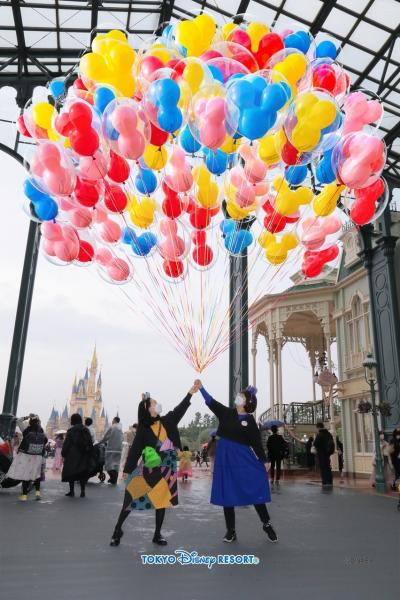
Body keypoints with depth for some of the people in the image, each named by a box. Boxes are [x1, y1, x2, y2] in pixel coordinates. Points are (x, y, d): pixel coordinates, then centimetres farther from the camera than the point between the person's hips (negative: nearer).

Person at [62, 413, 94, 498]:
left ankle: (72, 491, 8)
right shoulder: (86, 430, 4)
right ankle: (82, 491, 6)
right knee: (83, 473, 9)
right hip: (84, 456, 3)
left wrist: (63, 454, 2)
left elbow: (66, 444, -7)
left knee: (71, 472, 8)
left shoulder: (71, 431, -8)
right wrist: (89, 455, 13)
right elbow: (90, 444, 7)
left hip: (72, 455, -3)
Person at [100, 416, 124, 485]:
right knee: (116, 464, 8)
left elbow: (106, 437, -6)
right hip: (119, 449, 5)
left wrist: (99, 442, 9)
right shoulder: (120, 429, 11)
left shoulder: (112, 428, -7)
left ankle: (113, 476, -20)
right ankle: (114, 480, 6)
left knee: (109, 464, -1)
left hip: (111, 448, -5)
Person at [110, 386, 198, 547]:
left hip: (166, 467, 5)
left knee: (162, 499, 9)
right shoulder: (143, 428, -9)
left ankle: (157, 535, 21)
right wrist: (127, 469, -9)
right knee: (133, 497, 1)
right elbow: (135, 448, -9)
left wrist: (190, 393, 9)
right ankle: (118, 530, 18)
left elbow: (179, 410, 11)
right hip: (150, 468, -5)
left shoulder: (166, 422, 4)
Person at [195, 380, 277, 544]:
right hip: (225, 458, 3)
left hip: (244, 459, -3)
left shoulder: (250, 421, -4)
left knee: (255, 491, 1)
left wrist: (264, 461, -1)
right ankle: (231, 530, 21)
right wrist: (201, 388, -10)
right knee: (227, 494, 8)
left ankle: (267, 525, 21)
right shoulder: (226, 412, 4)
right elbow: (211, 402, 0)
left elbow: (256, 442, -1)